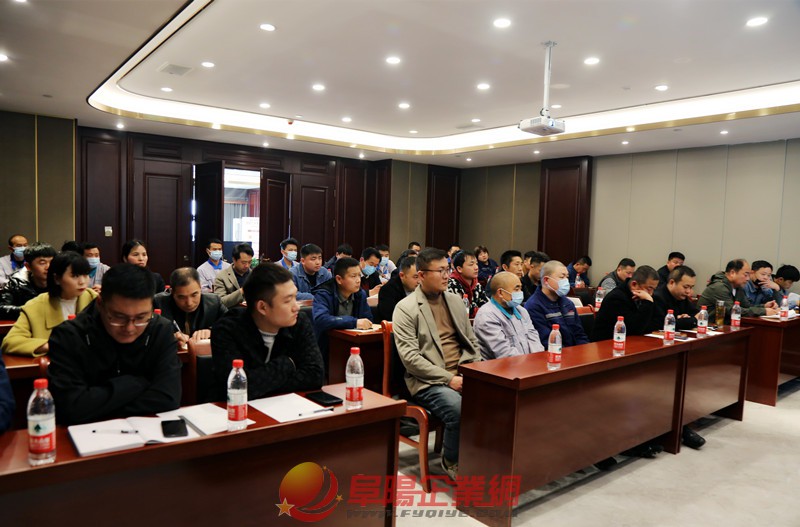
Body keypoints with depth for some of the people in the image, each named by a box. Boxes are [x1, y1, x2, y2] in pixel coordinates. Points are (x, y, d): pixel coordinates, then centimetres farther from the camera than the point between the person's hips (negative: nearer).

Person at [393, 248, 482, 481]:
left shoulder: (455, 300, 15)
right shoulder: (405, 308, -5)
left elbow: (472, 341, 20)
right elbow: (410, 357, -13)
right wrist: (448, 378, -18)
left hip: (463, 374, 6)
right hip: (429, 381, -5)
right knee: (459, 409, -32)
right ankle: (452, 462, -3)